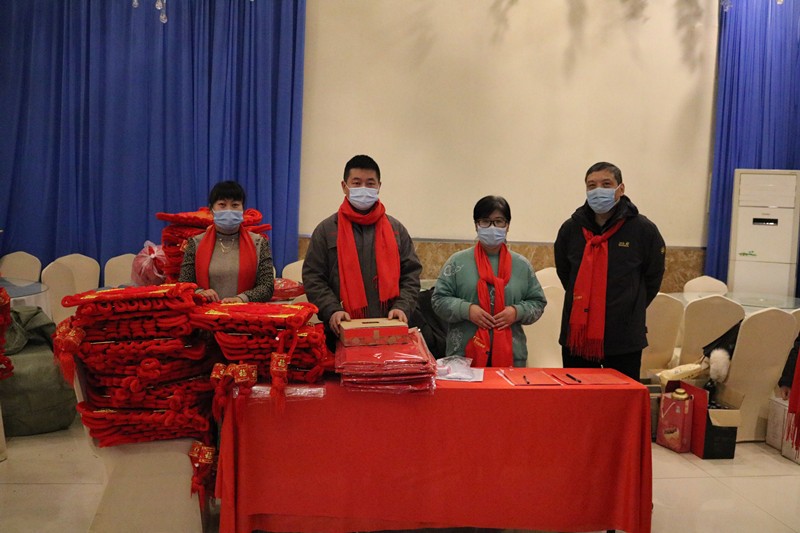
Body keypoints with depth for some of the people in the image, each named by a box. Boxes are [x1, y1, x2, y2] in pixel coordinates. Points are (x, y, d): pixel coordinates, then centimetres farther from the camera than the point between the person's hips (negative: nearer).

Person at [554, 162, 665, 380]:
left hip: (624, 340, -3)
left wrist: (630, 310, 11)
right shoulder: (570, 229, 2)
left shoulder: (643, 229, -5)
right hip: (576, 336, 3)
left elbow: (653, 278, 7)